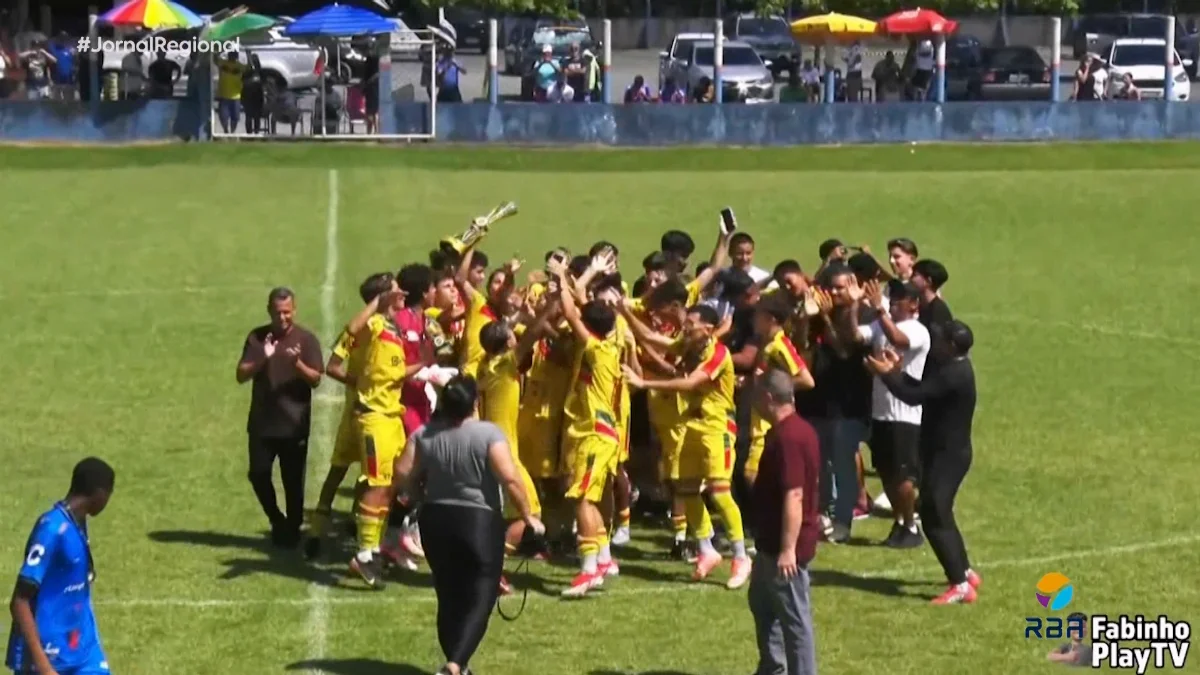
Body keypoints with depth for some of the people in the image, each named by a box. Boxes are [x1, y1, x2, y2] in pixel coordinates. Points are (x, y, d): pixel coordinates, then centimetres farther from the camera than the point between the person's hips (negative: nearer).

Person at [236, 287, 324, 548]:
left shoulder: (306, 339, -2)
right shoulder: (257, 337, 2)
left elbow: (316, 379, -7)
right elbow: (241, 375, -3)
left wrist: (297, 363, -26)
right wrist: (262, 359, -20)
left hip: (294, 424, -2)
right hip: (262, 423, 2)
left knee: (293, 480, 2)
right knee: (258, 474, 2)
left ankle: (292, 529, 17)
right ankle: (277, 521, 23)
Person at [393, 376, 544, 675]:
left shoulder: (424, 435, -1)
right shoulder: (488, 434, -13)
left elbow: (403, 475, 1)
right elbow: (510, 479, -20)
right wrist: (528, 517, -9)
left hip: (436, 521, 5)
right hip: (480, 523, -4)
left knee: (449, 598, 15)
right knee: (479, 600, -2)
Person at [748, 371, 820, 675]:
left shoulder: (787, 437, -25)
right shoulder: (796, 429, 9)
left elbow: (794, 496, -29)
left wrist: (788, 549, -29)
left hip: (785, 547, -11)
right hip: (773, 541, 11)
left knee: (794, 616, -2)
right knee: (762, 601, 25)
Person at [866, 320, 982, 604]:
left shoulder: (954, 374, -23)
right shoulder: (955, 369, 10)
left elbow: (915, 396, -26)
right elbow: (924, 389, 18)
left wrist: (887, 374, -15)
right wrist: (898, 372, 11)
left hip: (947, 455, -11)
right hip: (946, 452, 11)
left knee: (934, 518, -11)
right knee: (940, 515, 21)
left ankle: (960, 586, -12)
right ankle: (965, 572, 30)